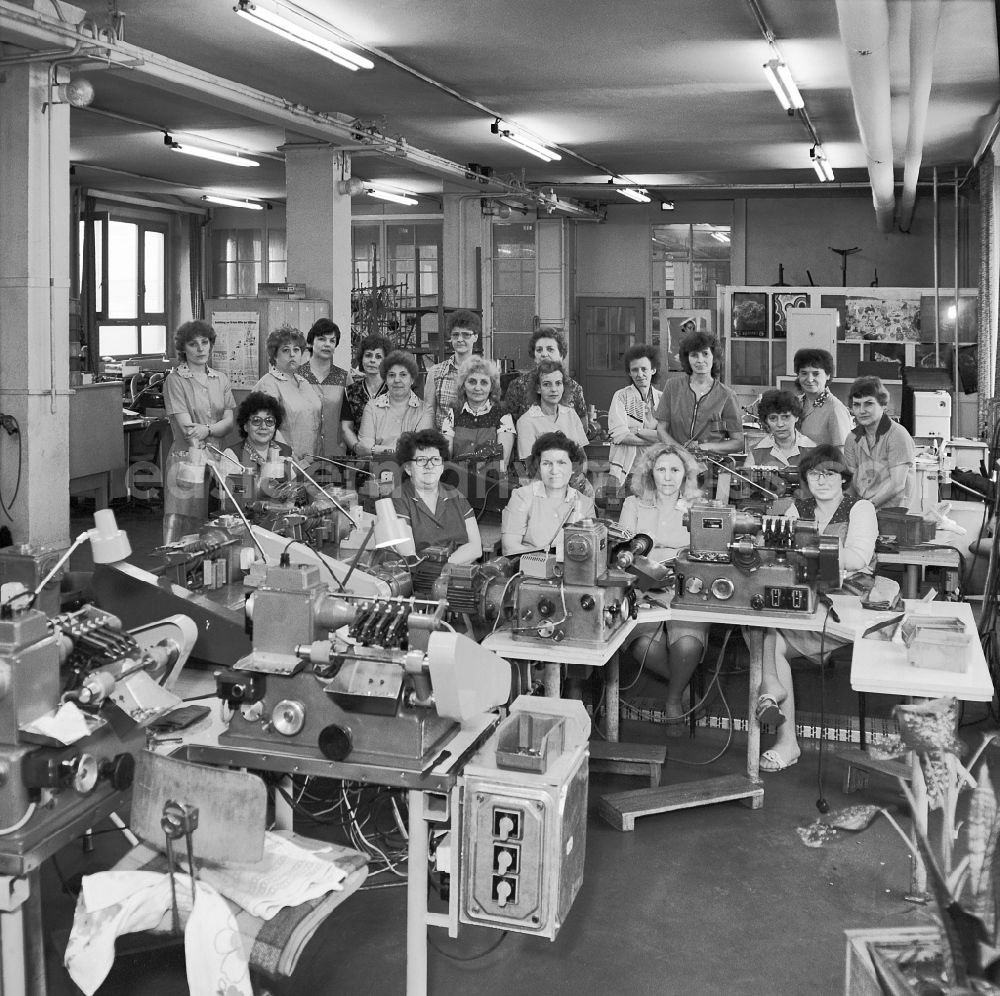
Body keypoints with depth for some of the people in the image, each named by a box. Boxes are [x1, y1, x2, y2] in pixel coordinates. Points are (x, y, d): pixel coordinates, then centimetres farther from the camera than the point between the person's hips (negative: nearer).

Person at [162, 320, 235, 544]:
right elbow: (187, 427, -11)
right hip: (187, 457, -4)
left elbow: (229, 422, 4)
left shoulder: (221, 380, 12)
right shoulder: (175, 380, -3)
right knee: (181, 525, -5)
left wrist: (207, 429, -16)